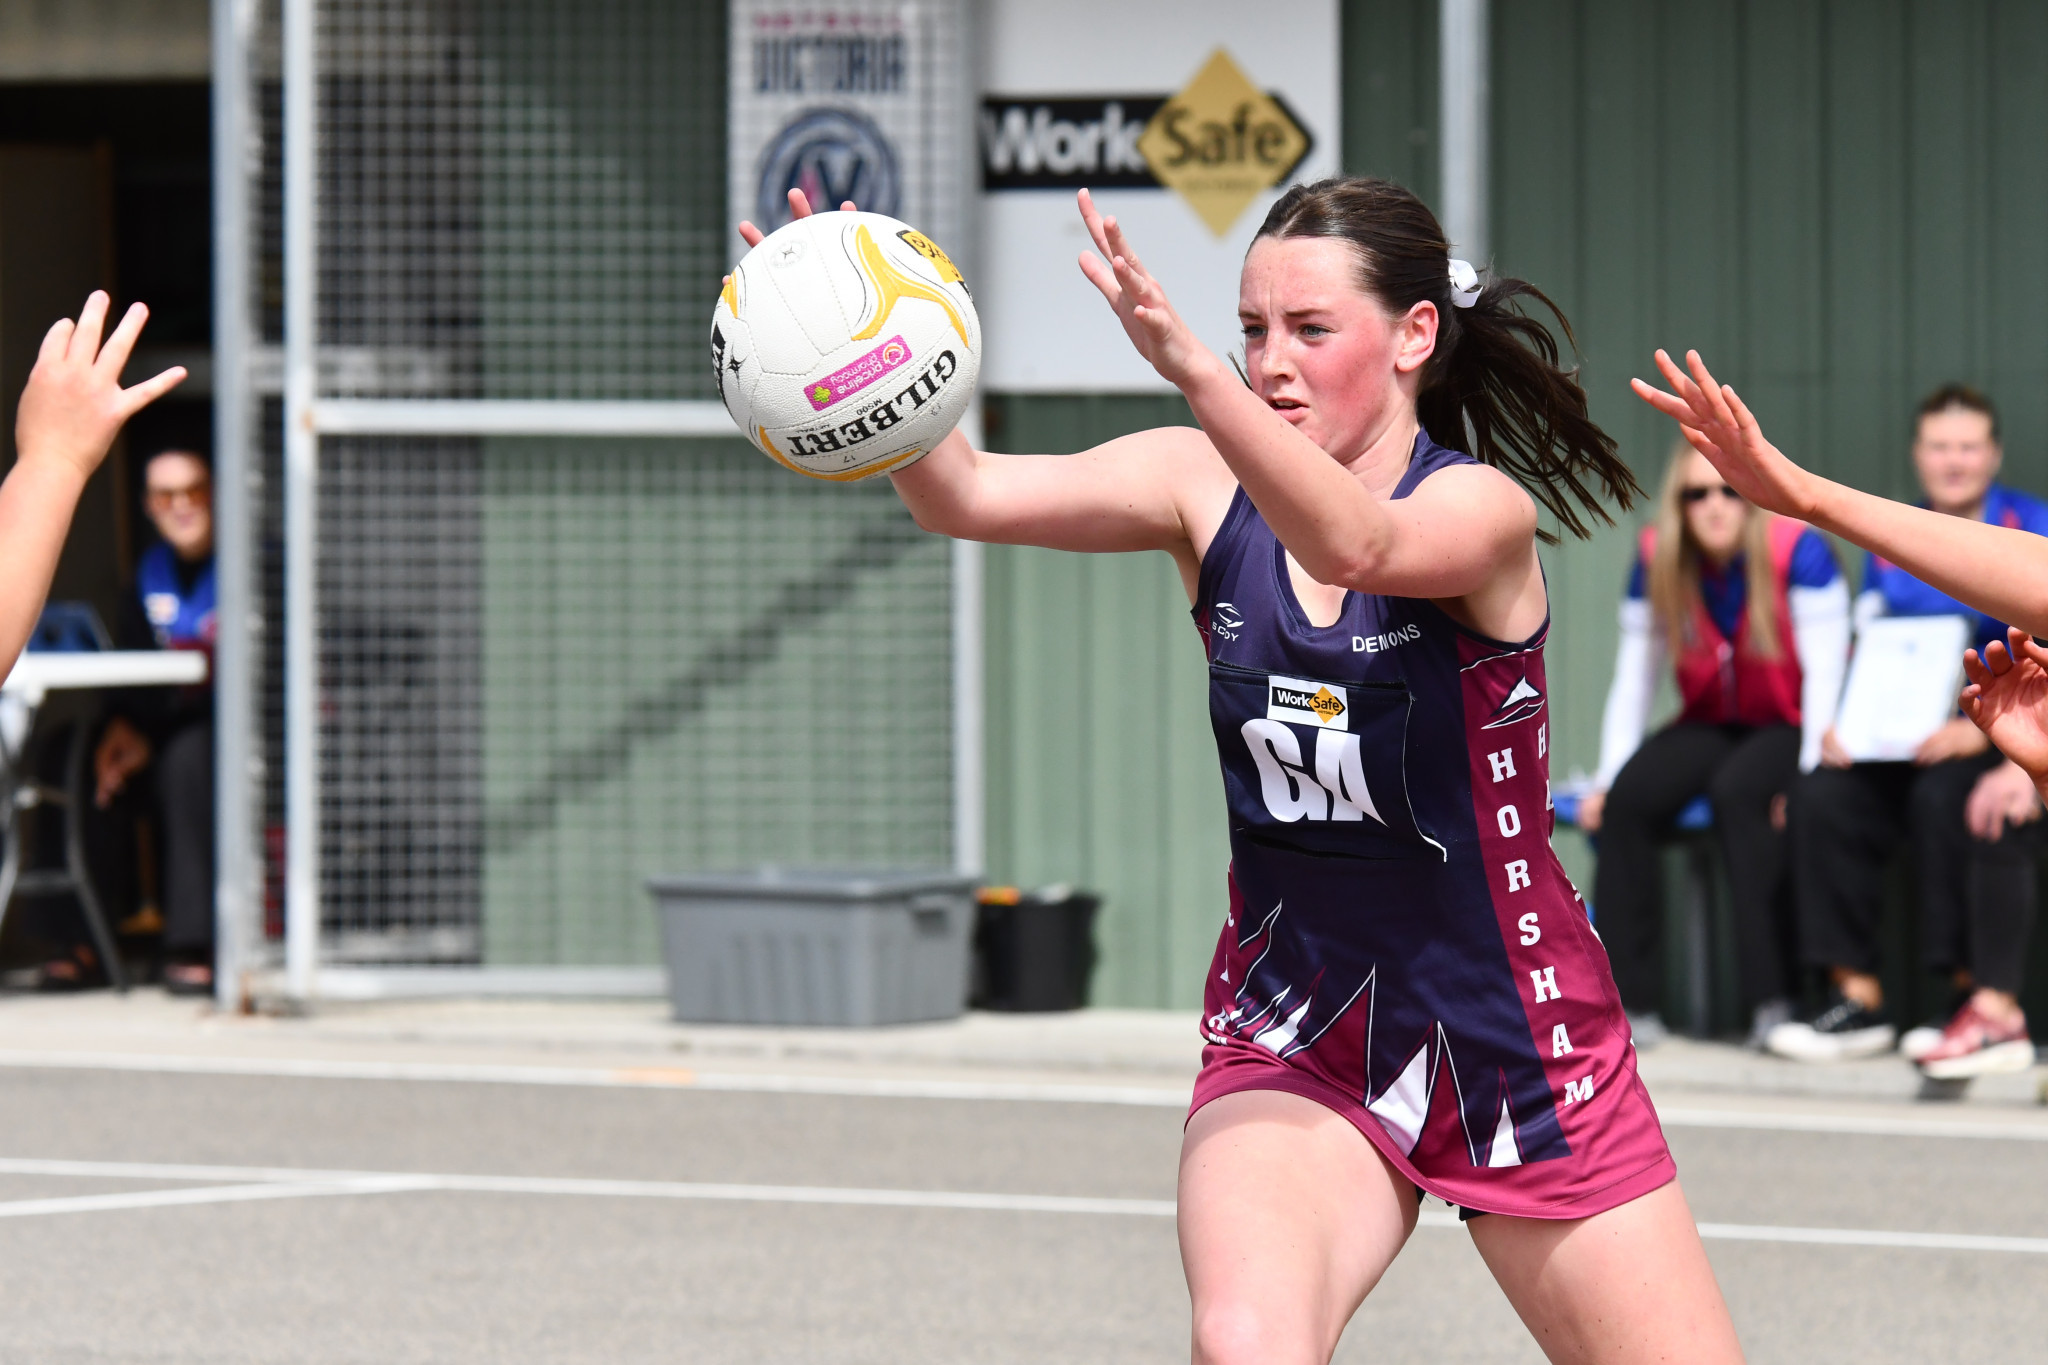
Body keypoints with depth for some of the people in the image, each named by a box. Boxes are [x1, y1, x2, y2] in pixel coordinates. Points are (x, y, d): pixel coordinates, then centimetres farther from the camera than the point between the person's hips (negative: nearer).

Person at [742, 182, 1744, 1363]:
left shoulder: (1482, 509, -15)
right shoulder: (1209, 491, -3)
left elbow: (1356, 542, -38)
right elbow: (970, 496, -19)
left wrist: (1195, 372, -55)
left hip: (1523, 1039, -1)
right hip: (1296, 1035, 2)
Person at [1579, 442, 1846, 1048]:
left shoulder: (1797, 550, -16)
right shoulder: (1657, 560, -2)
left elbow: (1825, 673, -18)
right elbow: (1632, 678, 1)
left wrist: (1809, 776, -28)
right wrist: (1608, 778, -8)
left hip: (1788, 726, -4)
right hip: (1710, 726, 5)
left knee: (1738, 790, -35)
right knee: (1627, 798, -23)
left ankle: (1772, 1000, -35)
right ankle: (1631, 1002, -22)